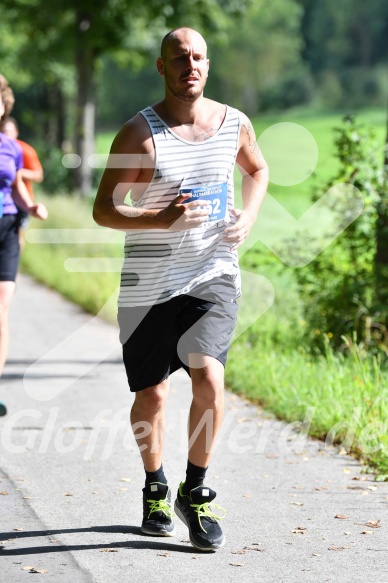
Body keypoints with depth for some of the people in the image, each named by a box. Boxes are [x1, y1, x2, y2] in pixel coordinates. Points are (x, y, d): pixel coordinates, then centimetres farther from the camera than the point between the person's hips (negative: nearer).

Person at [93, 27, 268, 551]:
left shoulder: (235, 124, 3)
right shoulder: (139, 134, -8)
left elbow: (257, 169, 25)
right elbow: (103, 210, -9)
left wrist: (249, 216, 6)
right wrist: (163, 218, -24)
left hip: (213, 276, 1)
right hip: (149, 284, -1)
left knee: (209, 376, -19)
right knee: (151, 396, 8)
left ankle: (195, 493, -2)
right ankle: (155, 489, 34)